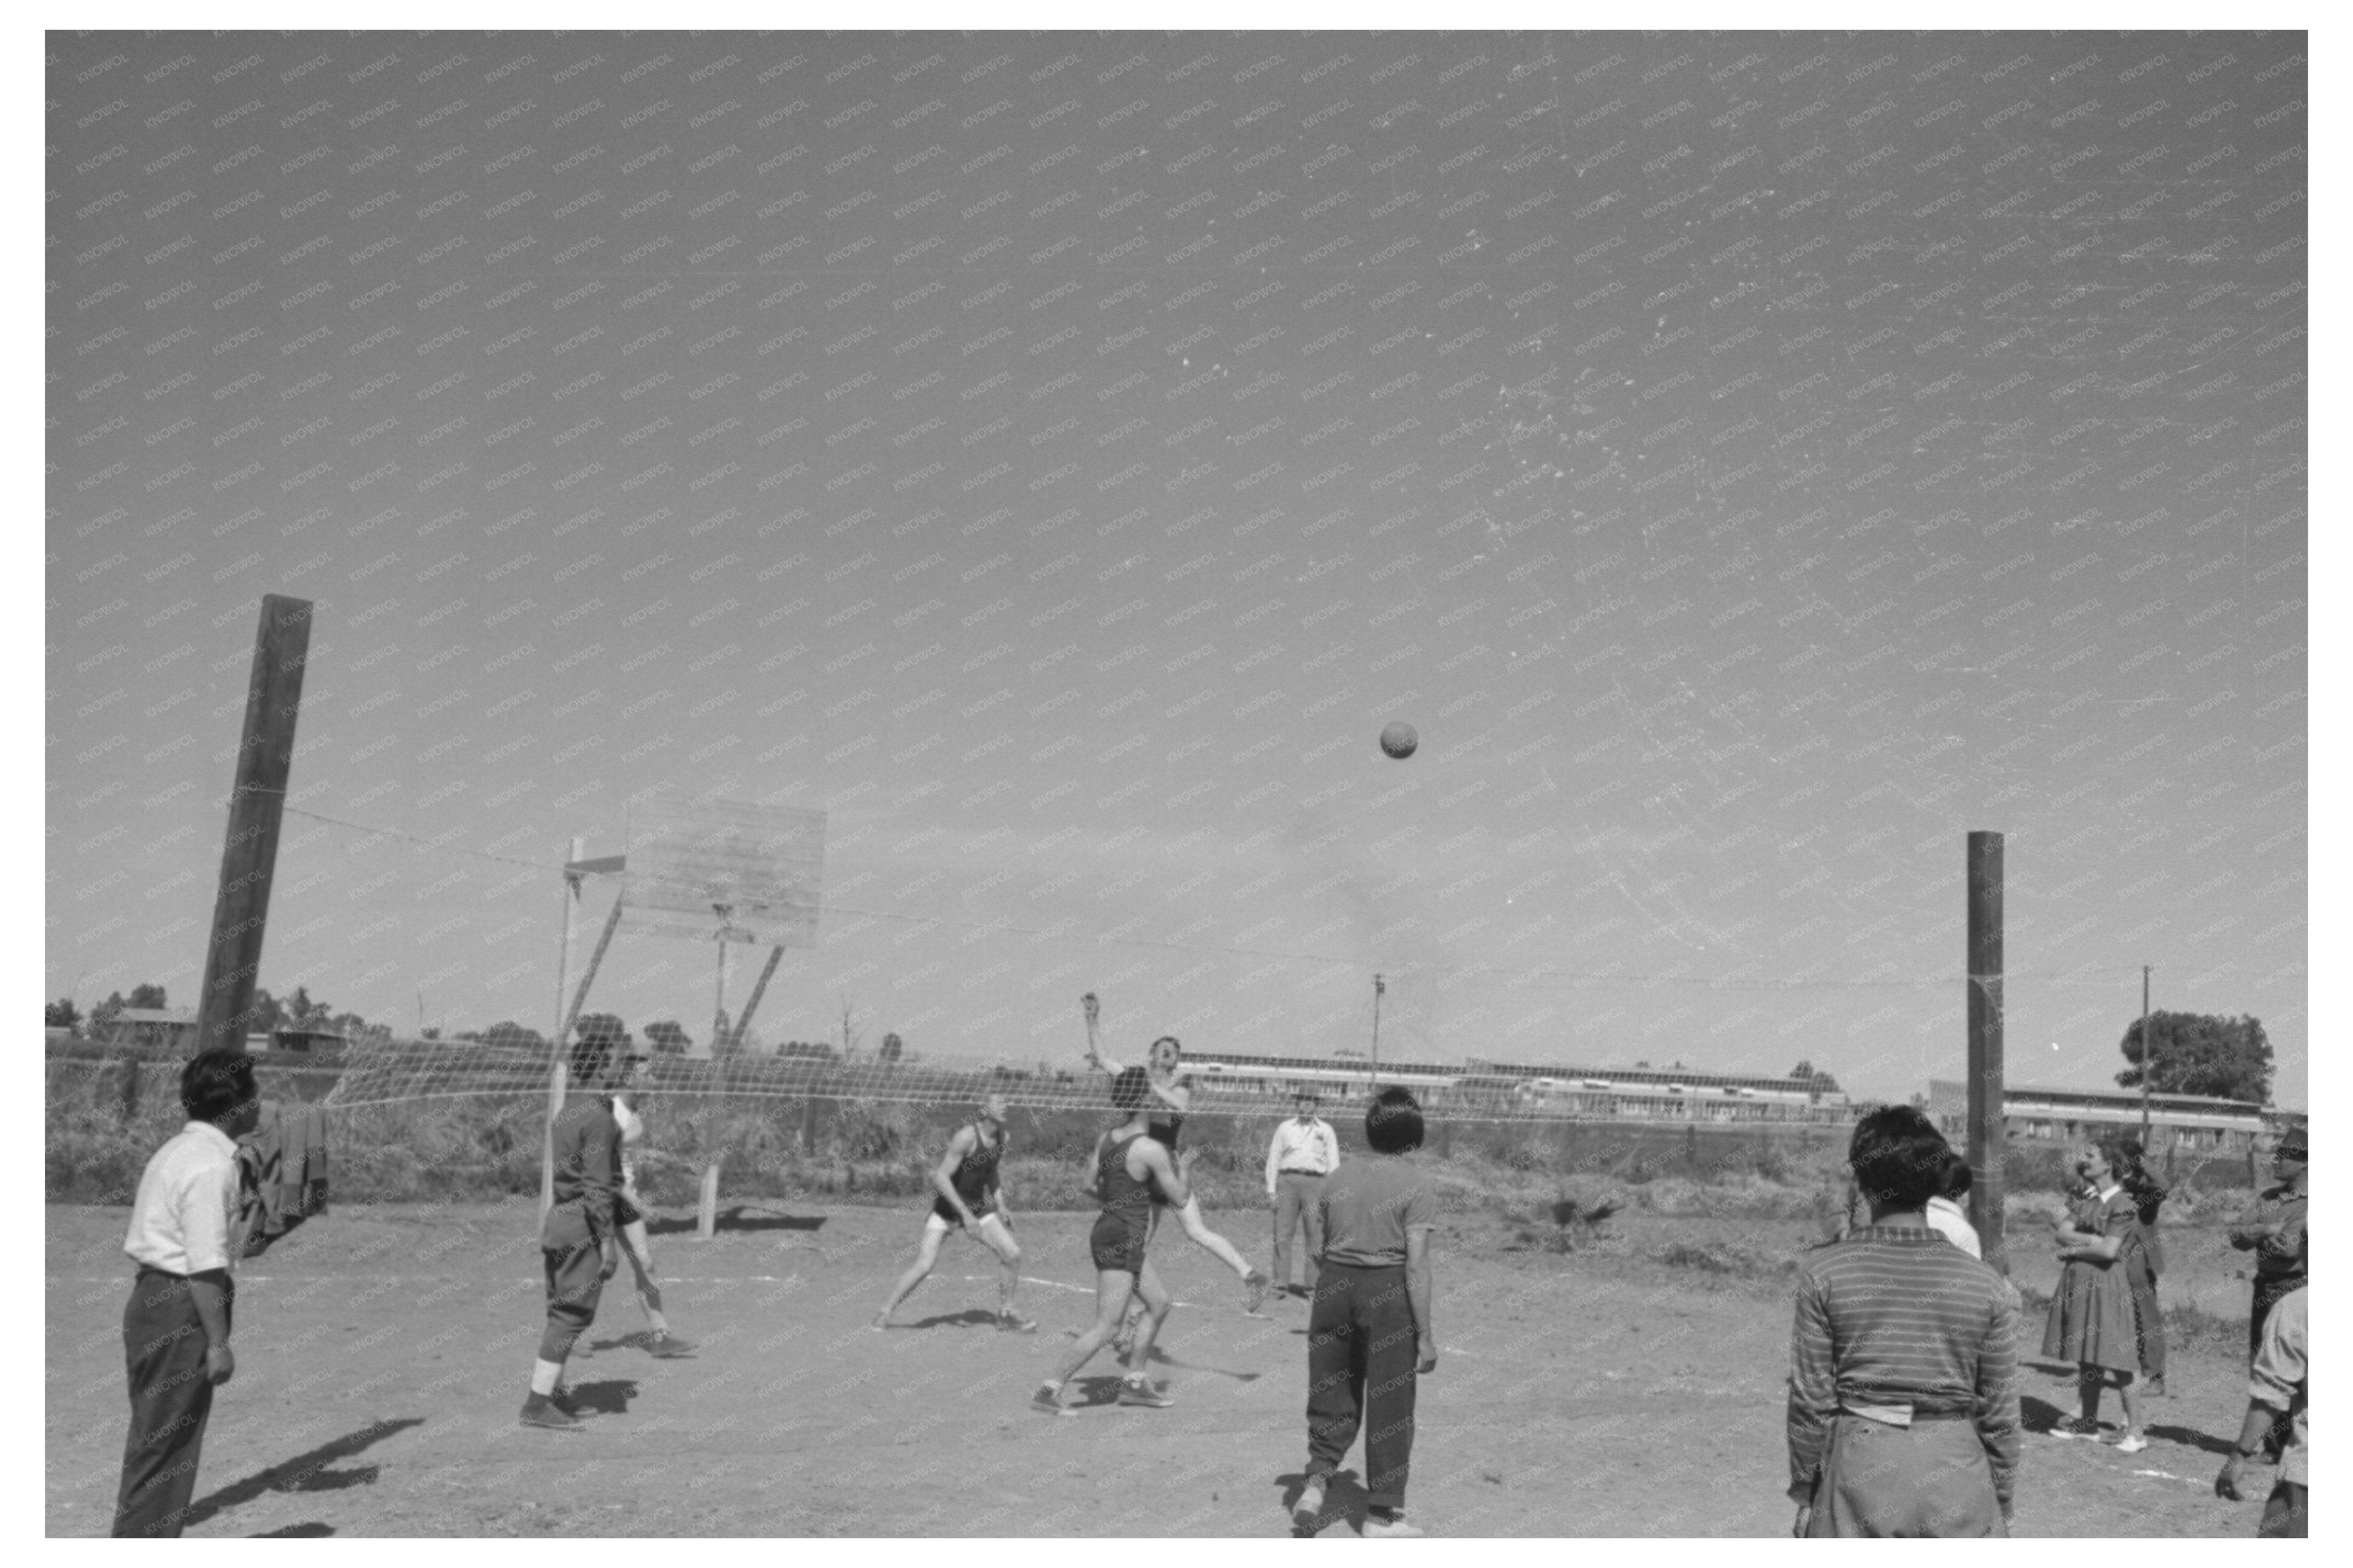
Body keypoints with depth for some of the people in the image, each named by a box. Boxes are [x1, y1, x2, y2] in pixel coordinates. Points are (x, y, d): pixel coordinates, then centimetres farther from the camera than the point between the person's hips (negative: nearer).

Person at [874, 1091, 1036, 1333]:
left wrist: (1000, 1206, 6)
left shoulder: (1001, 1136, -1)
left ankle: (1006, 1315, 16)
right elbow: (941, 1177, -26)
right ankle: (883, 1315, 1)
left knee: (1012, 1254, -2)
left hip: (977, 1205, 7)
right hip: (948, 1204, -7)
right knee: (924, 1264, -16)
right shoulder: (967, 1136, -23)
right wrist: (965, 1214, -29)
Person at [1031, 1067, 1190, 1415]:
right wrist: (1182, 1177, 11)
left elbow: (1089, 1185, 12)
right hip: (1122, 1241, -9)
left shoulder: (1106, 1138, 6)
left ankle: (1134, 1382, 24)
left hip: (1106, 1229, 9)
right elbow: (1179, 1199, -9)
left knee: (1160, 1303, 19)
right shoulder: (1151, 1150, -17)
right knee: (1106, 1326, -6)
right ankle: (1049, 1390, -5)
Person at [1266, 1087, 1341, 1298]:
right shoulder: (1285, 1128, 15)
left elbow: (1333, 1163, 8)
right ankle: (1281, 1283, -1)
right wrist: (1271, 1188, 5)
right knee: (1282, 1233, -4)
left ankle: (1311, 1284, 2)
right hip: (1288, 1180, 1)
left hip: (1315, 1183, -1)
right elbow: (1273, 1158, 13)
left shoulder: (1326, 1130, 11)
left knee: (1316, 1235, -3)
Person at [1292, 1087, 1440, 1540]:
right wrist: (1426, 1335, -10)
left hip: (1335, 1284, 4)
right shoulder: (1417, 1187, -8)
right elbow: (1416, 1265, -13)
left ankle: (1316, 1483, 1)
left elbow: (1324, 1247, 11)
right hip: (1389, 1293, -4)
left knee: (1333, 1396, 17)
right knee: (1389, 1404, 7)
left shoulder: (1338, 1178, 7)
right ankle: (1381, 1514, 15)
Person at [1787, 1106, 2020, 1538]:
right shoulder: (1984, 1283, -3)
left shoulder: (1823, 1272, -7)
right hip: (1955, 1467, 1)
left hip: (1858, 1468, 0)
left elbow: (1811, 1398, -4)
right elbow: (2000, 1411, 2)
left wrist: (1804, 1493, 7)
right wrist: (2001, 1503, 15)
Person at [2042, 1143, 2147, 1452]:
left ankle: (2135, 1432, -1)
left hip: (2104, 1284, -8)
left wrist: (2072, 1249, -6)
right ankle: (2088, 1423, 21)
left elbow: (2109, 1250, -18)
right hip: (2078, 1283, 8)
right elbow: (2060, 1232, 4)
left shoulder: (2122, 1205, -10)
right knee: (2085, 1357, 13)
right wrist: (2091, 1239, -12)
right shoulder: (2088, 1202, 13)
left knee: (2113, 1361, -7)